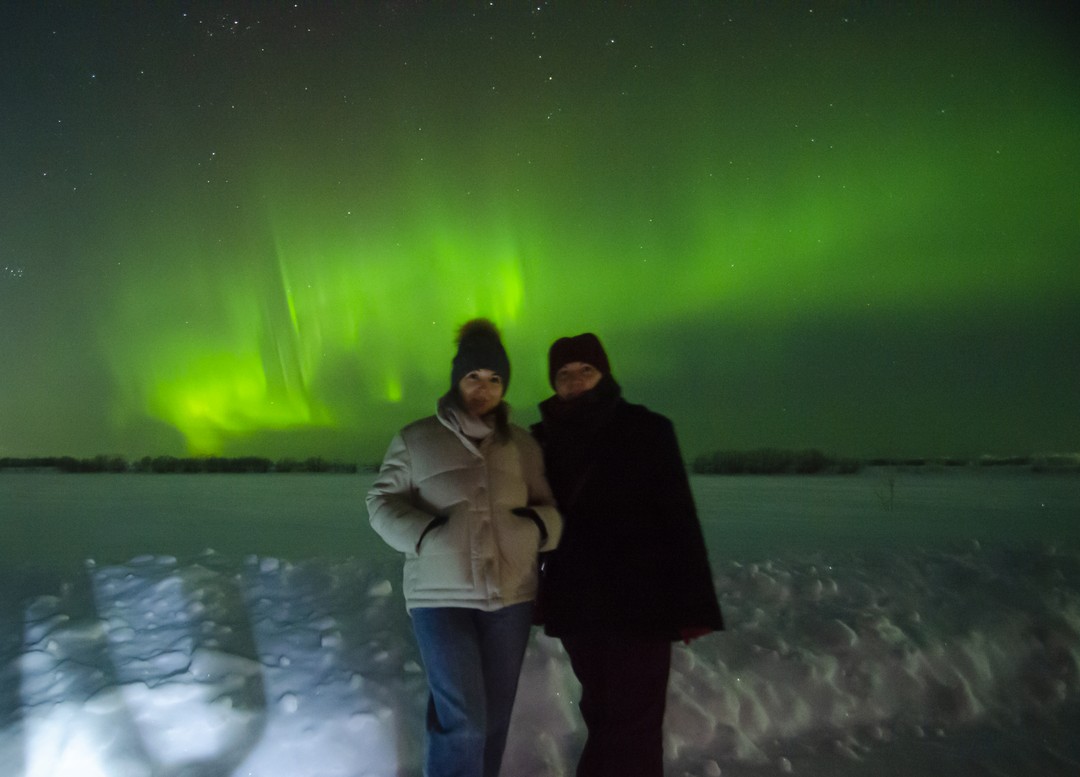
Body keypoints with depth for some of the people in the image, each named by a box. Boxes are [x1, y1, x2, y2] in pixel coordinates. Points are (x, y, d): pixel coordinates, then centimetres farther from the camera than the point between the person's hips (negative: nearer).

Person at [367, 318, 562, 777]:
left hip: (510, 597, 3)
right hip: (440, 597, -3)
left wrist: (537, 526, -9)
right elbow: (381, 503, 2)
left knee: (494, 718, 12)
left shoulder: (523, 446, 8)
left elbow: (550, 508, 14)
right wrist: (424, 535, -16)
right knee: (463, 722, -8)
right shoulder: (415, 440, 1)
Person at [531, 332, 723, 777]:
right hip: (577, 604, 4)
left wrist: (694, 605, -12)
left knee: (632, 720, -1)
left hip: (639, 602, -3)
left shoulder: (646, 430, -4)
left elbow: (679, 520, -7)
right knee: (603, 716, 13)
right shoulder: (542, 440, 6)